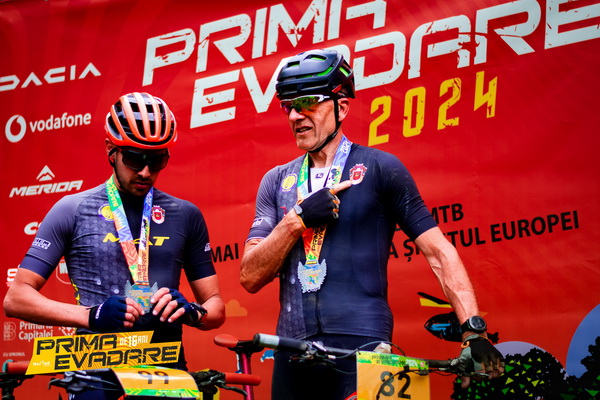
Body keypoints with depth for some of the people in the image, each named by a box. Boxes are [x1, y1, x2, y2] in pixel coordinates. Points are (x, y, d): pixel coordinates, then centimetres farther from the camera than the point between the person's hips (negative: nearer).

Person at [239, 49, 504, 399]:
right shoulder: (277, 182, 11)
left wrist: (475, 331, -13)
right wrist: (296, 219, -10)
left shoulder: (380, 169, 0)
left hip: (361, 349, -4)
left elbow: (439, 252, -3)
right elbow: (250, 278, 4)